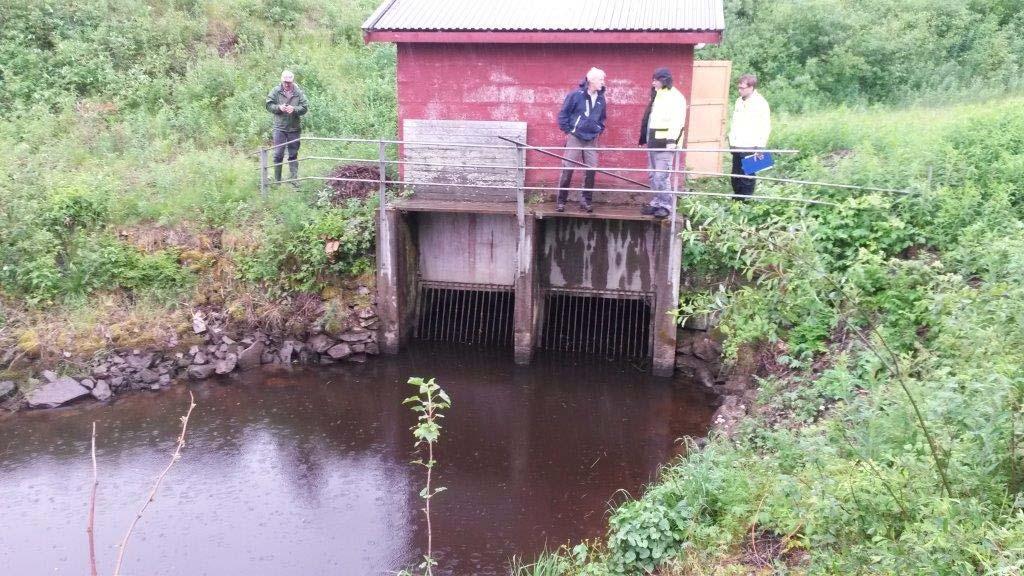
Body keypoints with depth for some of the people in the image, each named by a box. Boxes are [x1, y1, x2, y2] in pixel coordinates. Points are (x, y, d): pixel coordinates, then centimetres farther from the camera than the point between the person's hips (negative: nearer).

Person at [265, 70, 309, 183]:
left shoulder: (299, 92, 1)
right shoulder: (276, 91, 0)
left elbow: (305, 107, -2)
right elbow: (268, 105, 1)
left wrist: (294, 109, -19)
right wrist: (279, 107, -17)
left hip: (294, 128, 1)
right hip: (279, 128, -1)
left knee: (293, 155, 8)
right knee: (278, 154, -1)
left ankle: (293, 179, 14)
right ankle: (277, 180, 8)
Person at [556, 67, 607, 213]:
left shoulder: (601, 98, 7)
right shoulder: (576, 94, -8)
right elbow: (563, 113, -3)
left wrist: (599, 130, 13)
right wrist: (567, 131, -4)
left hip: (591, 140, 4)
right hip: (575, 137, -4)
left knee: (591, 170, 2)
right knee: (567, 168, -4)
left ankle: (587, 200, 13)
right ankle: (561, 201, 4)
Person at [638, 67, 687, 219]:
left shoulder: (676, 97, -9)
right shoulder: (657, 96, 18)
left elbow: (677, 121, -18)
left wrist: (672, 140, -26)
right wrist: (646, 138, 22)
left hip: (665, 143, -9)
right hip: (653, 142, 9)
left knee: (661, 176, -11)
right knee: (653, 176, 11)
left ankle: (666, 205, -3)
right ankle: (656, 202, 19)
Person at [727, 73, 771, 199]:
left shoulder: (761, 103, -8)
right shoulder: (739, 101, 13)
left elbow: (766, 127, -9)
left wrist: (759, 146, -13)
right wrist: (731, 139, 14)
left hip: (750, 147, -7)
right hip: (736, 146, 7)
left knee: (747, 179, -3)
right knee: (736, 177, 11)